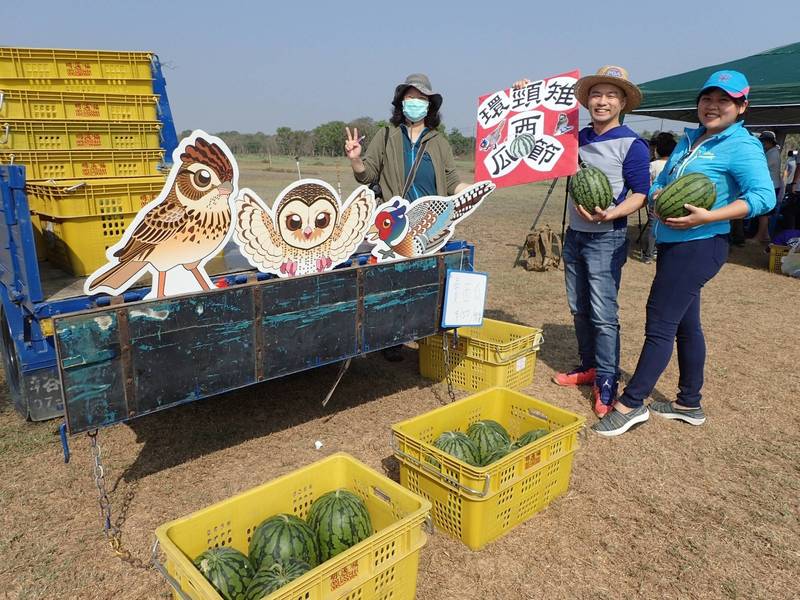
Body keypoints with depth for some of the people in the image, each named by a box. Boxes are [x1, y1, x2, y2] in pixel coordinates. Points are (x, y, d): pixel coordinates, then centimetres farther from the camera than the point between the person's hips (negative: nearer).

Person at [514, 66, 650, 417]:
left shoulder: (631, 145, -9)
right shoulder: (578, 138, 8)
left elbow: (640, 194, -11)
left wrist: (610, 214, -30)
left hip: (607, 239, -6)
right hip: (574, 234, 7)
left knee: (603, 313, -7)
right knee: (579, 308, 13)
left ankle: (607, 382, 4)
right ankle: (589, 366, 28)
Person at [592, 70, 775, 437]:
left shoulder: (741, 146, -9)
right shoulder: (689, 139, 15)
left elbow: (764, 196, -19)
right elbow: (661, 181, 14)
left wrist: (707, 217, -27)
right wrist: (657, 195, -9)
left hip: (698, 246, -9)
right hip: (673, 243, 9)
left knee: (660, 323, -7)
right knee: (685, 324, 15)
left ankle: (631, 404, 2)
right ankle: (689, 404, 28)